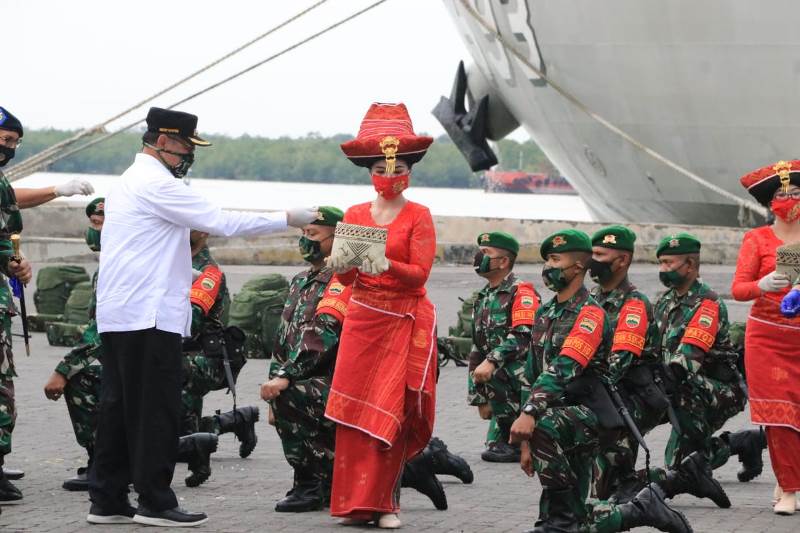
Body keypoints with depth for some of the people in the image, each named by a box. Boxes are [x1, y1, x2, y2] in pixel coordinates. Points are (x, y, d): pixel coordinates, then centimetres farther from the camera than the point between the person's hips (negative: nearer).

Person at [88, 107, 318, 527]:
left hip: (118, 315, 10)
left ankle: (107, 500, 10)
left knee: (119, 406, 9)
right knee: (156, 410, -6)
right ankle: (155, 502, -4)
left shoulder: (126, 182, 20)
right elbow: (222, 223, -15)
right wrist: (287, 219, -9)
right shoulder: (157, 184, -12)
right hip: (150, 317, -10)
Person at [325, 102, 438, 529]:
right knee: (354, 409, -2)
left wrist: (386, 266, -29)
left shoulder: (418, 216, 0)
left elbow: (420, 274, -11)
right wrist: (339, 265, -18)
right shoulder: (355, 216, 8)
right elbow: (346, 278, 5)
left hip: (404, 322, -3)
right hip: (362, 318, 3)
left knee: (391, 412, -5)